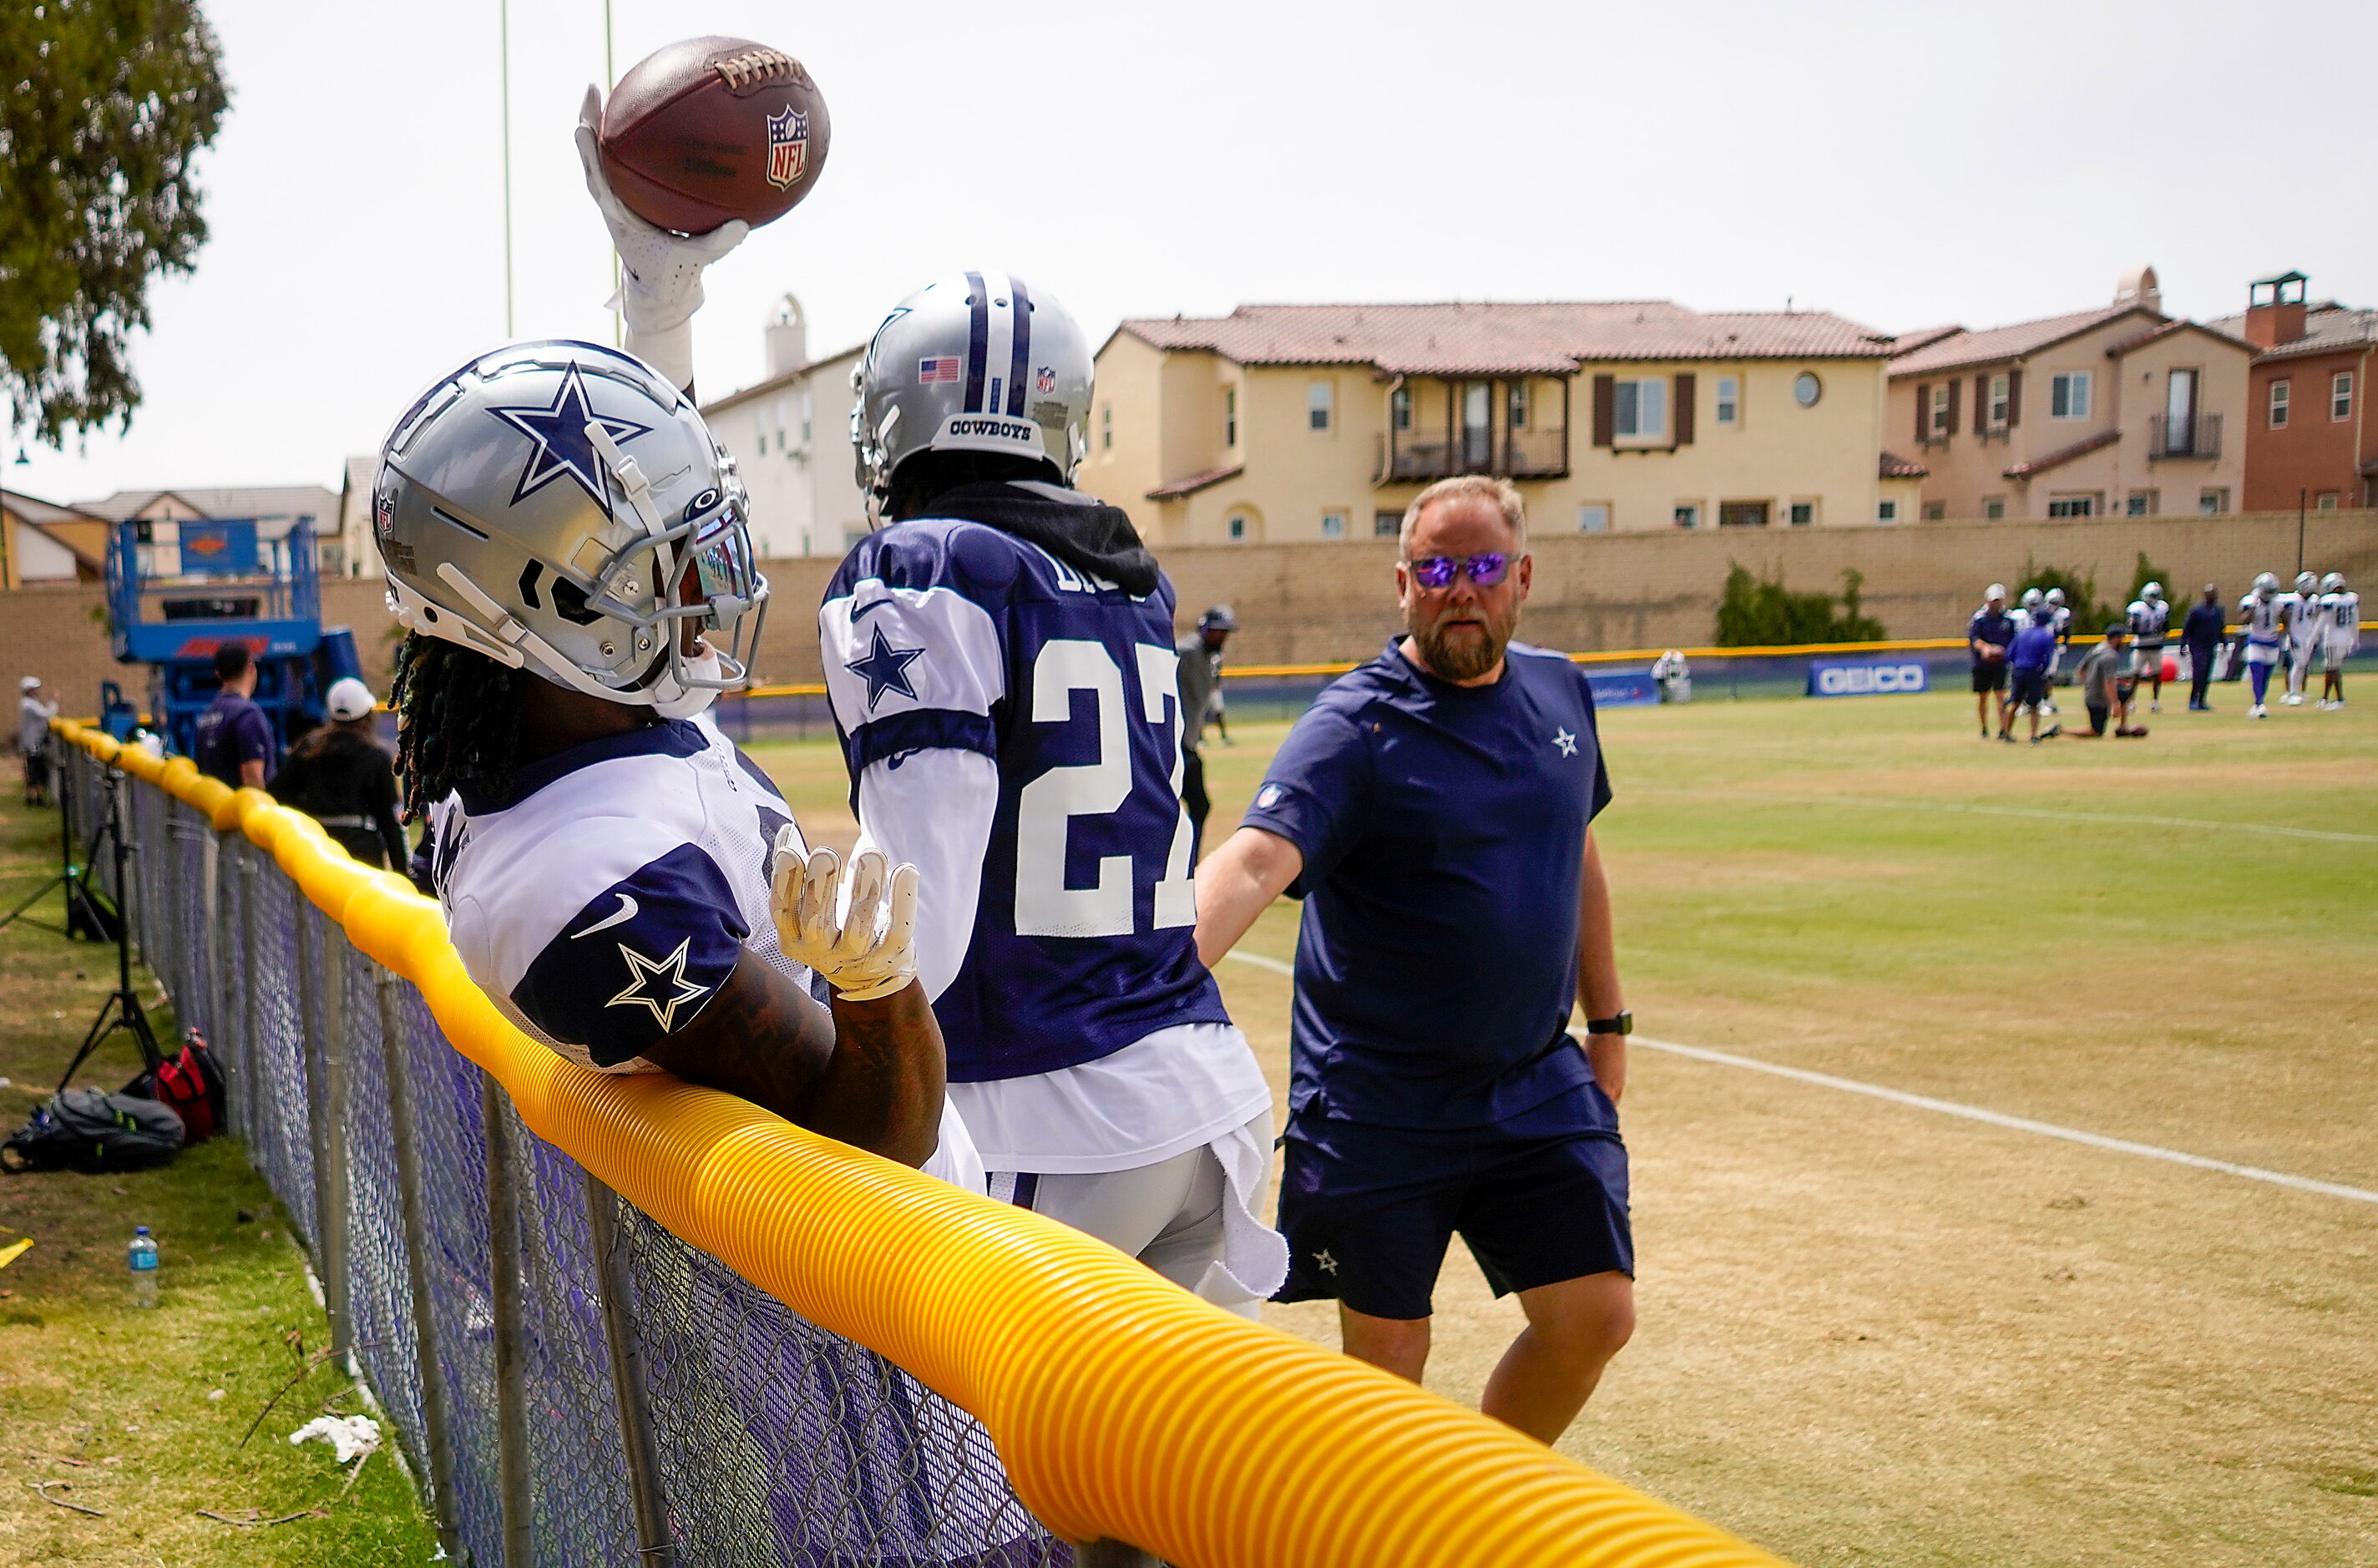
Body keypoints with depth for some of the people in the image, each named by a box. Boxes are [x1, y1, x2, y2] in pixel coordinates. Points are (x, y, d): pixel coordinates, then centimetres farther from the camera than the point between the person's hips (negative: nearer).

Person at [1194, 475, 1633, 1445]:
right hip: (1380, 1107, -5)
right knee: (1386, 1360, 5)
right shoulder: (1356, 727, -15)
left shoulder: (1560, 693, 4)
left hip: (1538, 1087, 5)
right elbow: (1254, 861, -32)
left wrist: (1608, 1023, 19)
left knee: (1595, 1317, 3)